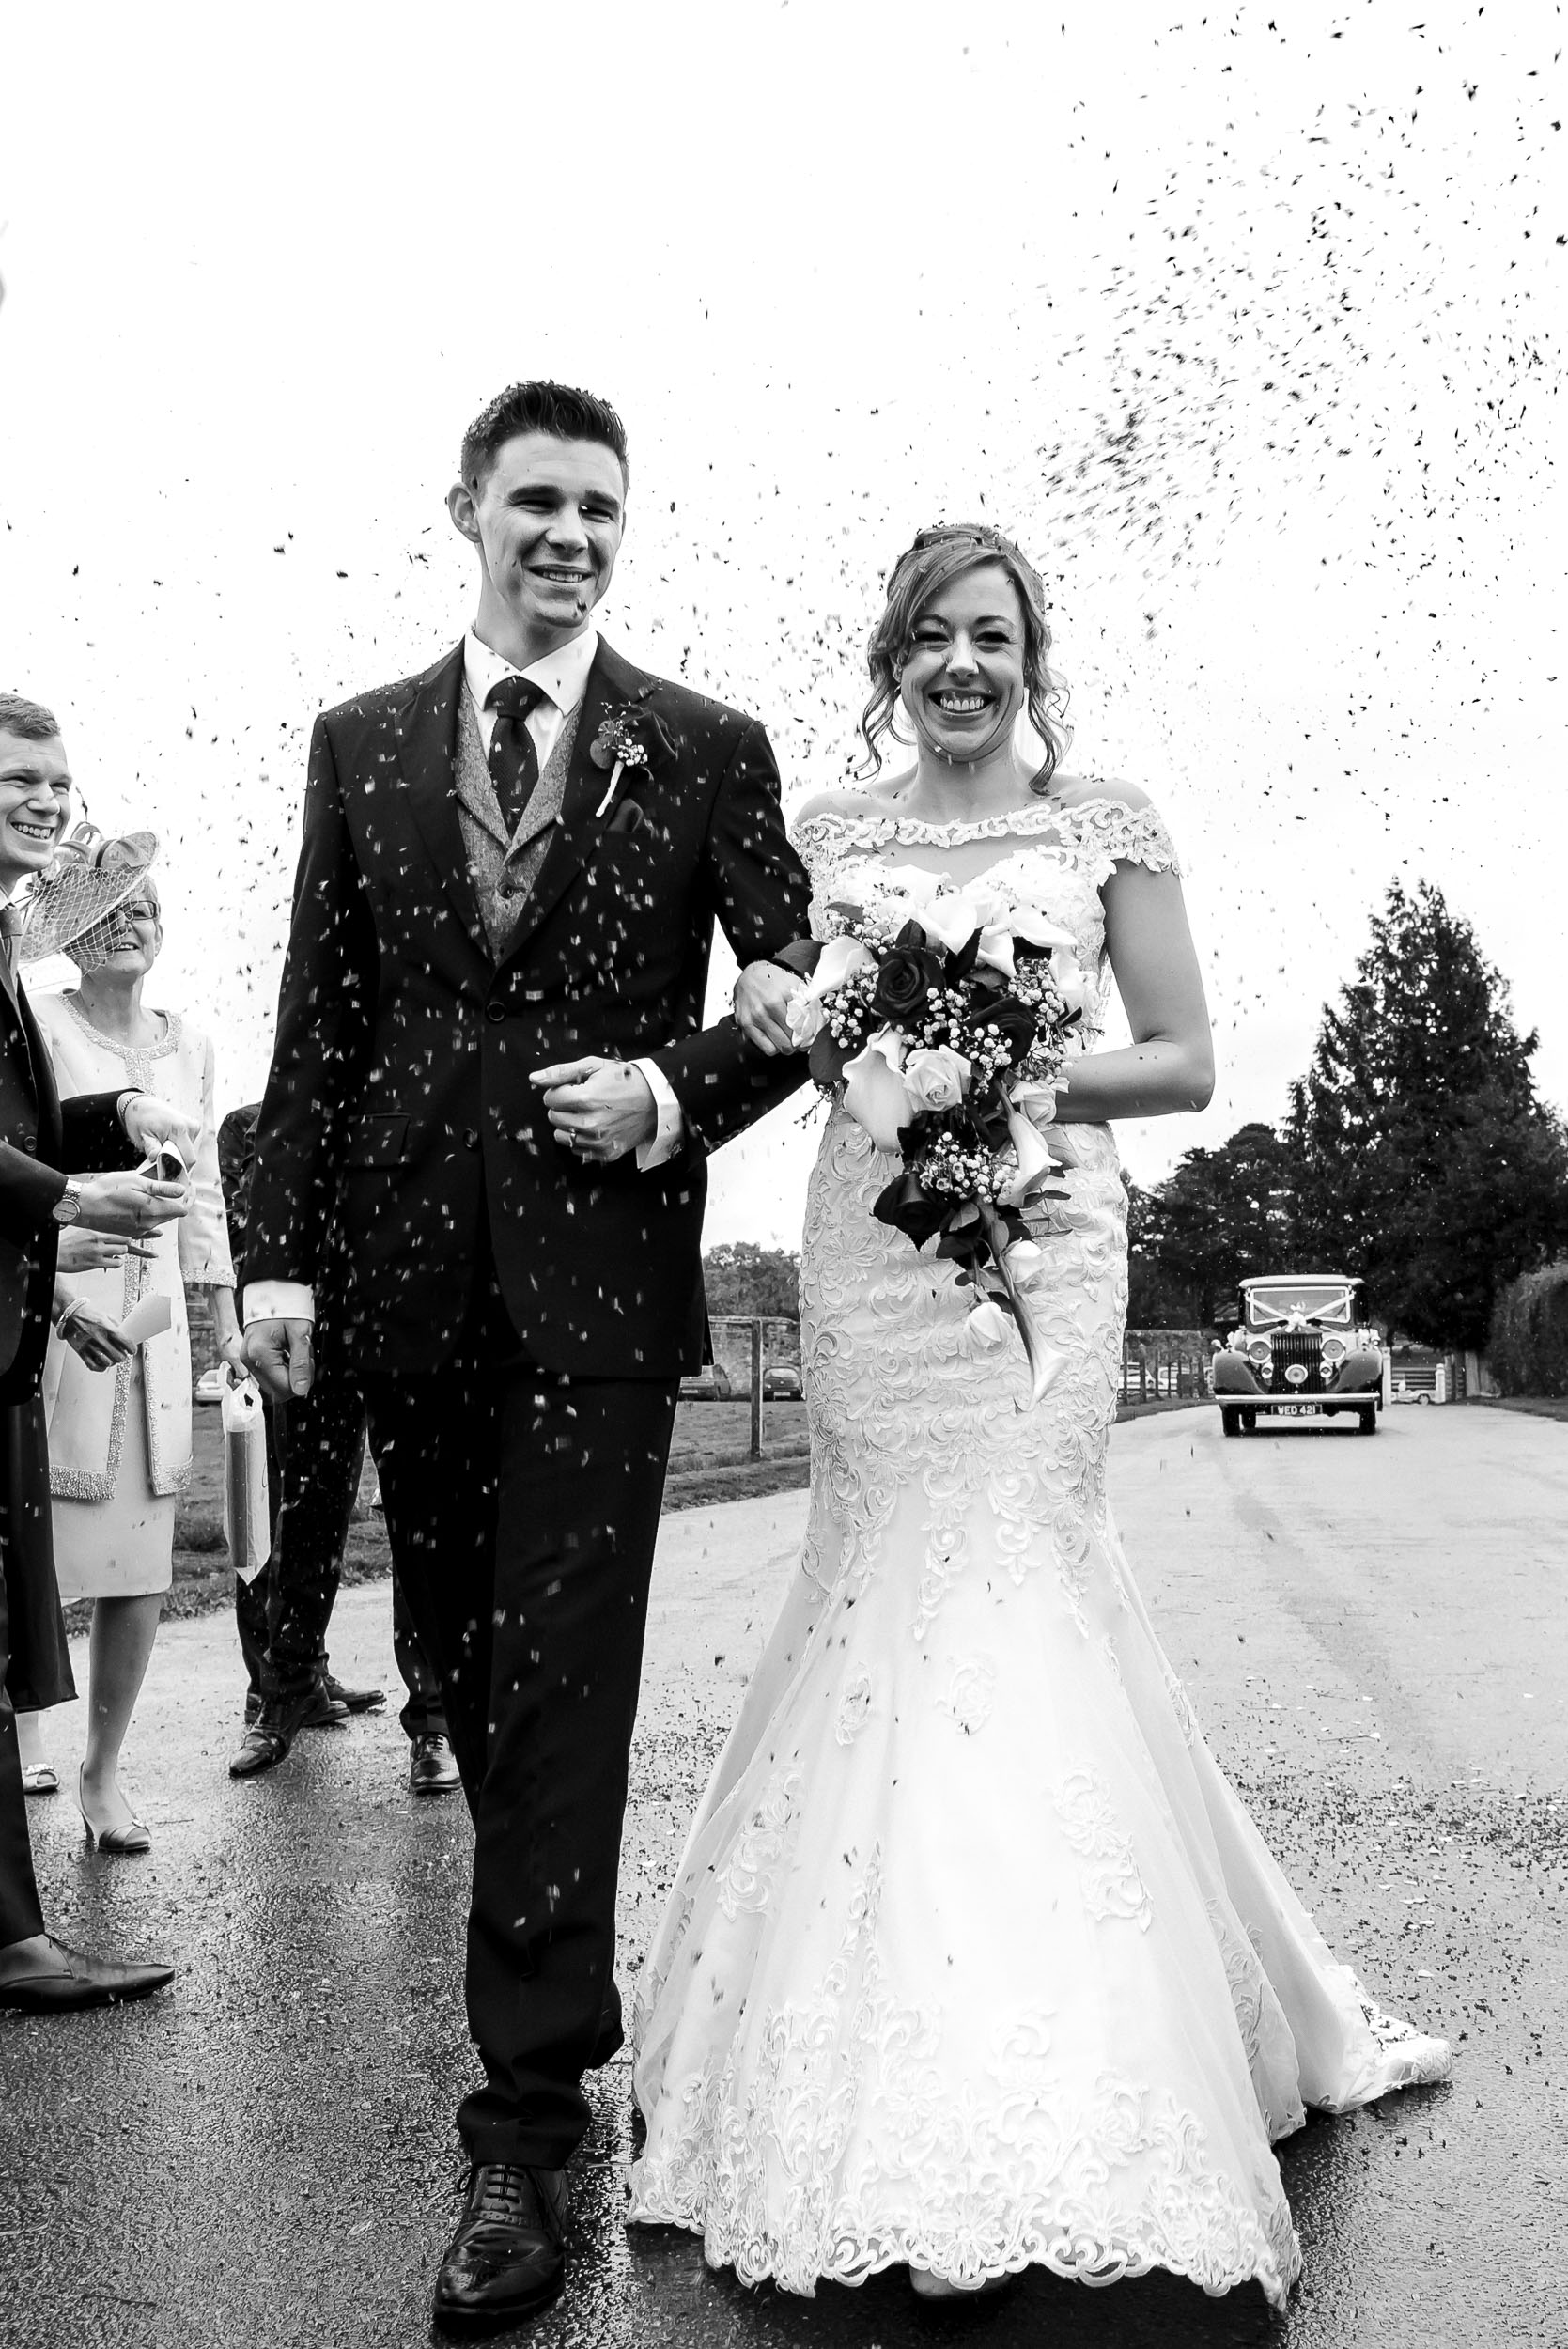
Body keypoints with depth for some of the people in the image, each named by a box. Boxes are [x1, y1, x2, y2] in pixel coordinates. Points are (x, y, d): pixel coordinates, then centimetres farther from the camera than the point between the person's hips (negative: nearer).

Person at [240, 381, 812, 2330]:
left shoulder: (706, 749, 4)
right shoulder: (361, 743, 11)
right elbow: (318, 1021, 8)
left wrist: (676, 1091, -12)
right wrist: (278, 1248, 1)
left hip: (603, 1258, -3)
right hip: (411, 1266, 4)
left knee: (562, 1676, -5)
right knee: (467, 1663, 14)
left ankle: (522, 2127, 4)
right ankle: (560, 1994, 35)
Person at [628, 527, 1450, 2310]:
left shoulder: (1108, 825, 5)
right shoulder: (829, 834, 12)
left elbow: (1184, 1062, 4)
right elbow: (785, 1032, 17)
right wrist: (777, 1024, -6)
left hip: (1040, 1241, -2)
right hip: (869, 1243, 2)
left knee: (1007, 1573, -8)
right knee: (897, 1576, 1)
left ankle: (1030, 2083, 5)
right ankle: (911, 2094, 18)